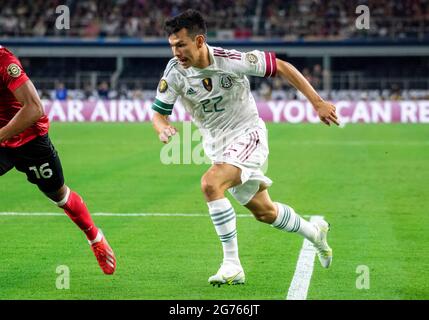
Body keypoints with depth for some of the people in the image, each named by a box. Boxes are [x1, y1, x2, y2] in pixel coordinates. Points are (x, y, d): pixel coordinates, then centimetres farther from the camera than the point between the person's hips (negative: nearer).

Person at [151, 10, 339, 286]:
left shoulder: (232, 61, -23)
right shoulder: (175, 72, -14)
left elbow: (281, 67, -12)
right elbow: (158, 113, -5)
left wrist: (318, 103, -12)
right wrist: (163, 128, -30)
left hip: (247, 134, -5)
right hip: (217, 146, 5)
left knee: (210, 183, -31)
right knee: (264, 212, 16)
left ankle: (232, 264, -25)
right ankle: (315, 232, 46)